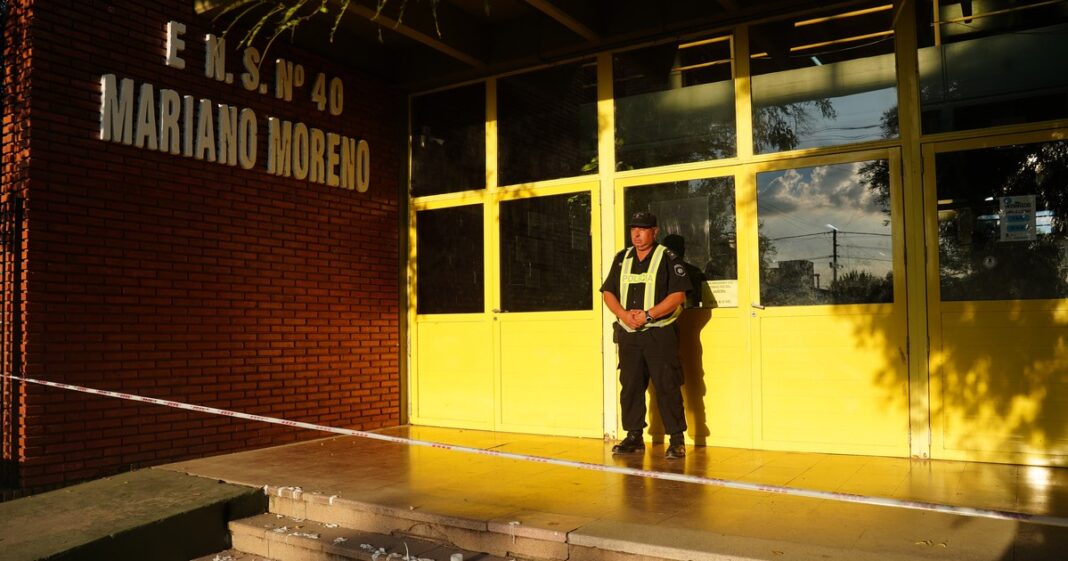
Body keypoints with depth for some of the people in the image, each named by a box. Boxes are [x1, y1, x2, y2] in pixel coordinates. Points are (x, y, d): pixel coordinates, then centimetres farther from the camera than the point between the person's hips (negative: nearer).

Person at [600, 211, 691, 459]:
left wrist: (648, 314, -16)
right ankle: (634, 437, 17)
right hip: (628, 334, 5)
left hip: (660, 333, -5)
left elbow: (678, 294, -10)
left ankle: (677, 440, 2)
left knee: (667, 387, -6)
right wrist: (624, 314, -7)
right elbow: (608, 292, 12)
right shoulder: (622, 259, 14)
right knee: (630, 387, 8)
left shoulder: (668, 258, -1)